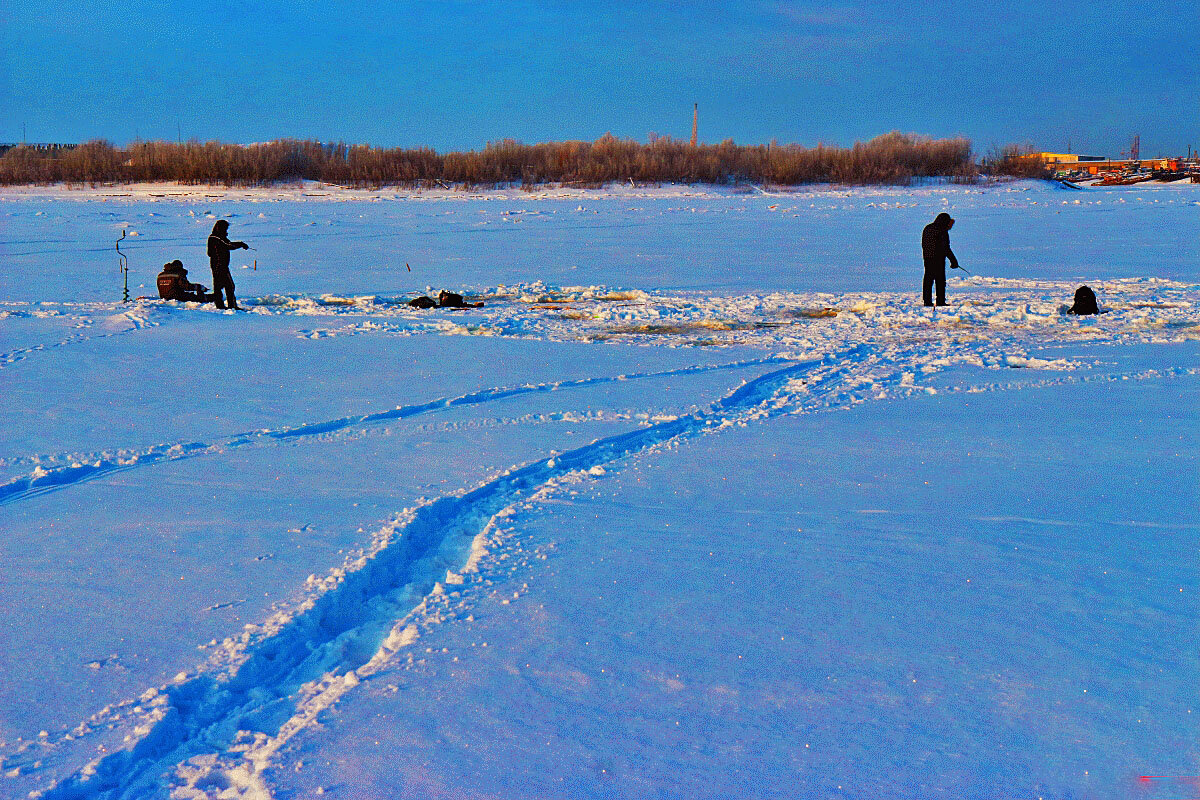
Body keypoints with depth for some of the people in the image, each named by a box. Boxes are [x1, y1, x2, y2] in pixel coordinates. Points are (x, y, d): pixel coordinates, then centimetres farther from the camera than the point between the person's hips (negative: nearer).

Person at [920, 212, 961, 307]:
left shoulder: (927, 228, 9)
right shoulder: (942, 231, -12)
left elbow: (923, 244, 14)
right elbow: (946, 248, -13)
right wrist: (954, 261, -7)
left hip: (927, 257, 6)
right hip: (938, 259, -6)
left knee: (928, 279, 10)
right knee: (940, 281, 0)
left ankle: (927, 301, 10)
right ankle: (940, 301, -1)